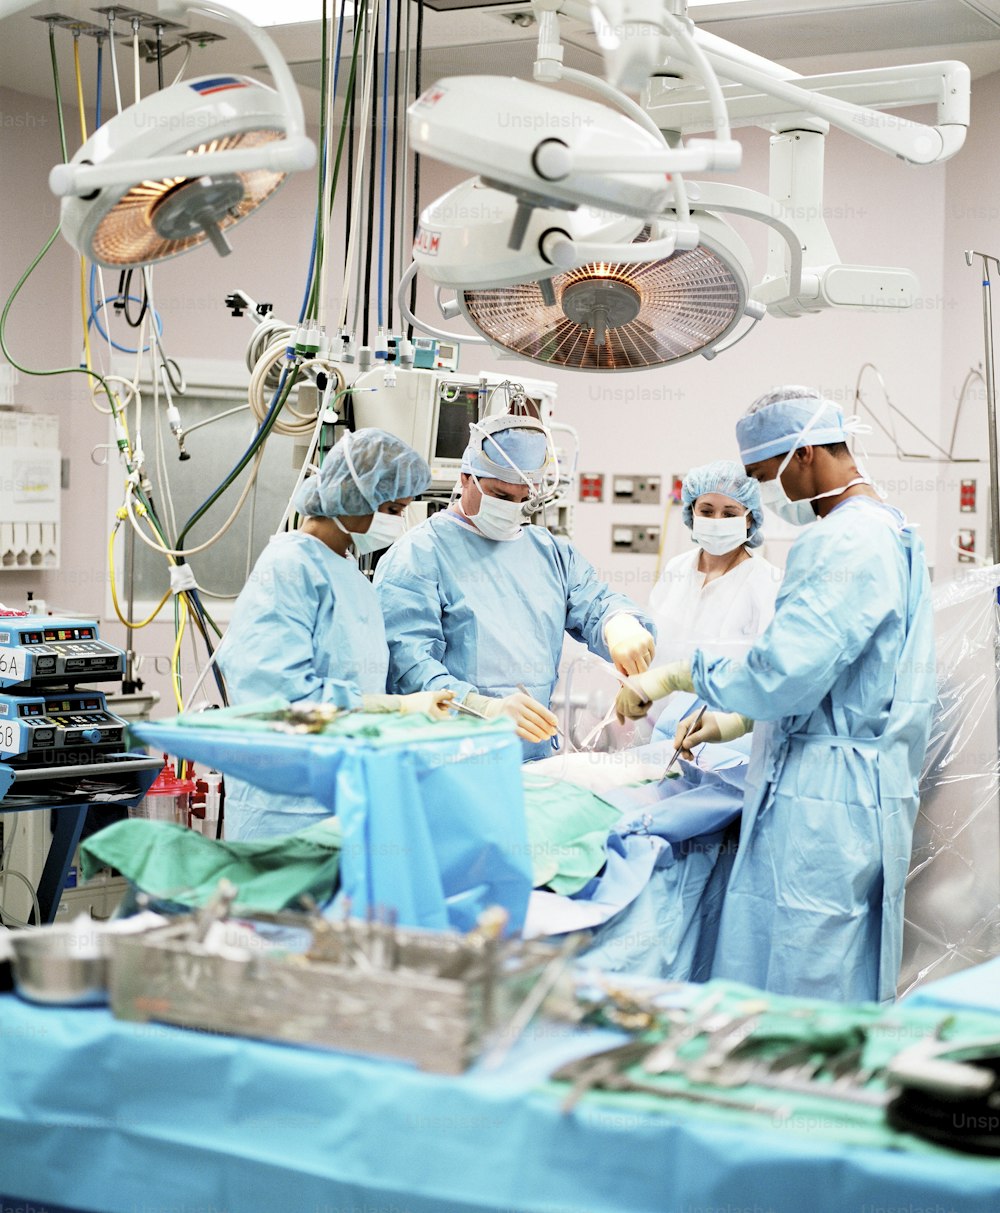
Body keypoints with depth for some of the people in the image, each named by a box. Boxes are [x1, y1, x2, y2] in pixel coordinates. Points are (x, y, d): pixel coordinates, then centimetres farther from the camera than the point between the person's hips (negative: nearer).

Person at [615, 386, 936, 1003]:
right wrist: (738, 720, 19)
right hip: (861, 793, 11)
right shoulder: (888, 529, 18)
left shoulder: (849, 542, -17)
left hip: (822, 804, -11)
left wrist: (679, 674, -8)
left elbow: (781, 675, -23)